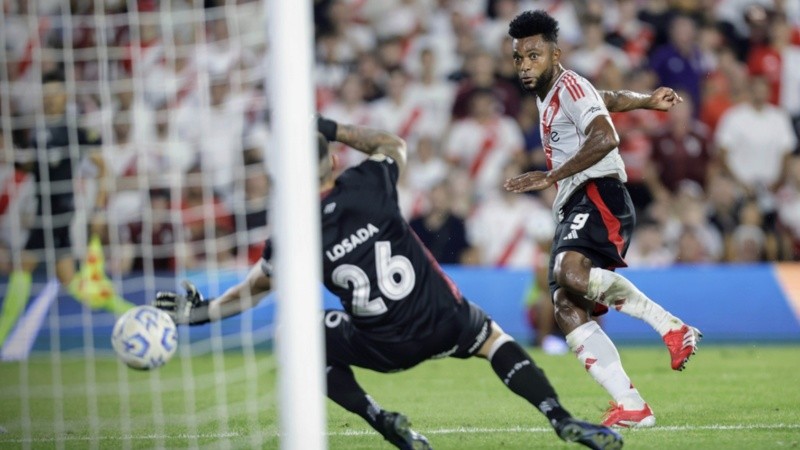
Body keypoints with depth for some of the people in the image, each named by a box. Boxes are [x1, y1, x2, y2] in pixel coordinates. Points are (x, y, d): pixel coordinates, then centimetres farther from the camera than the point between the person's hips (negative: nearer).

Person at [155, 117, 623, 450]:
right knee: (493, 338, 30)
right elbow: (394, 145, 17)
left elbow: (255, 288, 10)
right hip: (444, 321, 1)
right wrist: (332, 129, 19)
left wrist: (200, 311, 24)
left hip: (385, 347, -1)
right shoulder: (366, 186, -8)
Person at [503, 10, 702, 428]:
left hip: (599, 195, -9)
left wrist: (549, 177, -20)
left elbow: (605, 139, -20)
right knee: (567, 310, -9)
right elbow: (611, 99, 42)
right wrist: (645, 101, 28)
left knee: (571, 272, -36)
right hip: (571, 209, 9)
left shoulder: (569, 87, -4)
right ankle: (631, 407, -15)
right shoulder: (549, 96, 25)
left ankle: (671, 326, -25)